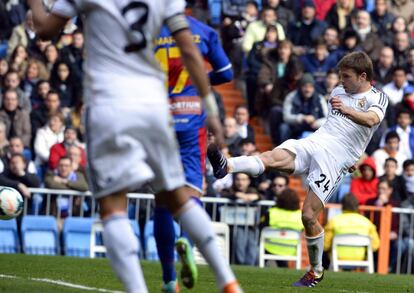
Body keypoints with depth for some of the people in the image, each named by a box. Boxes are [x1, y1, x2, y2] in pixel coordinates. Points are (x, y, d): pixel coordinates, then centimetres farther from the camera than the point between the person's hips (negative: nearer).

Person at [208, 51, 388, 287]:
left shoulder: (377, 98, 1)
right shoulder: (338, 91, 23)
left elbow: (372, 119, -22)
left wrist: (348, 110, -40)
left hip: (335, 161, -5)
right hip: (314, 143, 5)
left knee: (309, 216, -11)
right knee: (272, 157, -26)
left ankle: (316, 271, 9)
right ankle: (228, 166, -53)